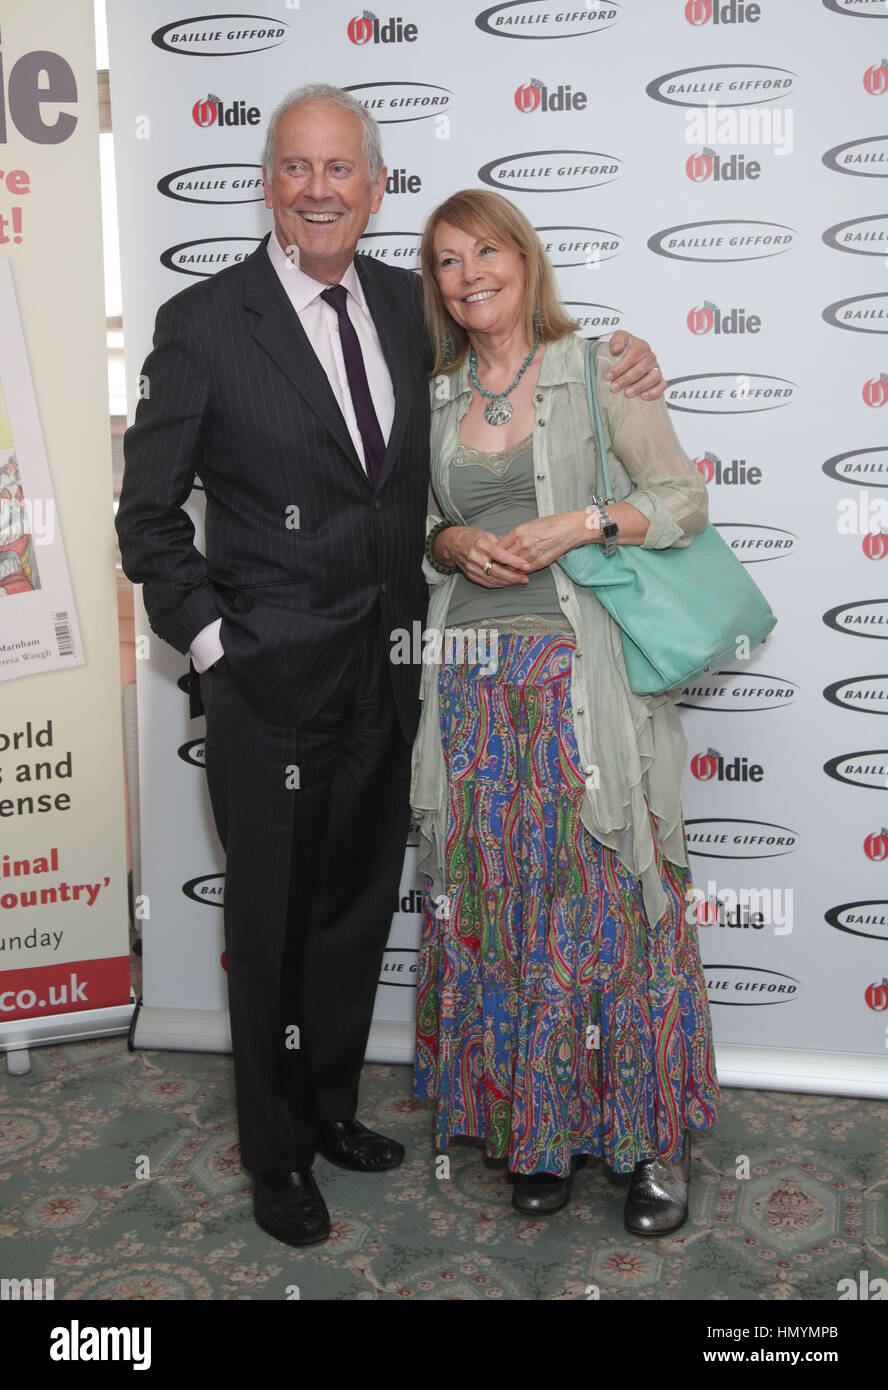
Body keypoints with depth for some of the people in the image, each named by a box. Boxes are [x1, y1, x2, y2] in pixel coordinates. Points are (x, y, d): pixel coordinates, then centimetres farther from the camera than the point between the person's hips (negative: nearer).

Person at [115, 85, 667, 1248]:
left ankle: (331, 1107, 42)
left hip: (385, 671, 5)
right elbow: (149, 512, -5)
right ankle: (276, 1155, 31)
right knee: (272, 924, 9)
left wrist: (611, 373, -1)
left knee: (358, 909, 19)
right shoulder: (204, 322, -10)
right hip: (271, 681, -5)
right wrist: (210, 636, -11)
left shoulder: (406, 302, 4)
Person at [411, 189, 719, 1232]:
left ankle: (649, 1137, 15)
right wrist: (454, 544, -3)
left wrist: (581, 523, -16)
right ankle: (539, 1127, 21)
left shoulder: (595, 369, 1)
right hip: (474, 681, 4)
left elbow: (684, 499, -2)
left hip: (581, 675, -4)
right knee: (498, 902, 6)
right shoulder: (438, 398, 13)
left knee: (609, 895, -1)